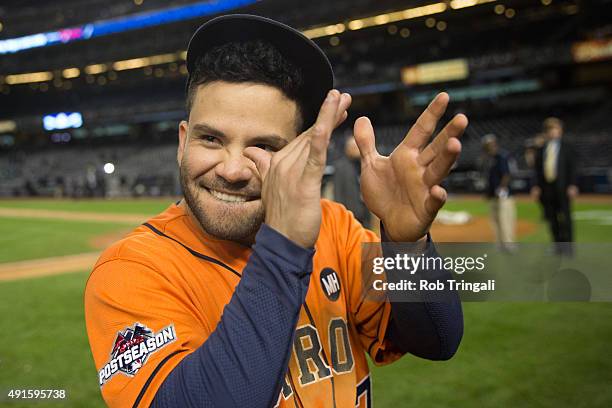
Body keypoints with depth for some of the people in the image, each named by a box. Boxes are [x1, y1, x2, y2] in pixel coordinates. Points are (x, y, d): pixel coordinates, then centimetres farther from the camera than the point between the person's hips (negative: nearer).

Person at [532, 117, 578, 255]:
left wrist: (572, 185, -9)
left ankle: (567, 246, 4)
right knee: (551, 218, 5)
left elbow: (572, 168, 1)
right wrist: (536, 186, 1)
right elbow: (538, 170, 12)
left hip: (562, 188, -3)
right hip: (546, 188, 3)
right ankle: (558, 246, 14)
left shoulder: (567, 148, 6)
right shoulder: (541, 150, 13)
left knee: (565, 217, -3)